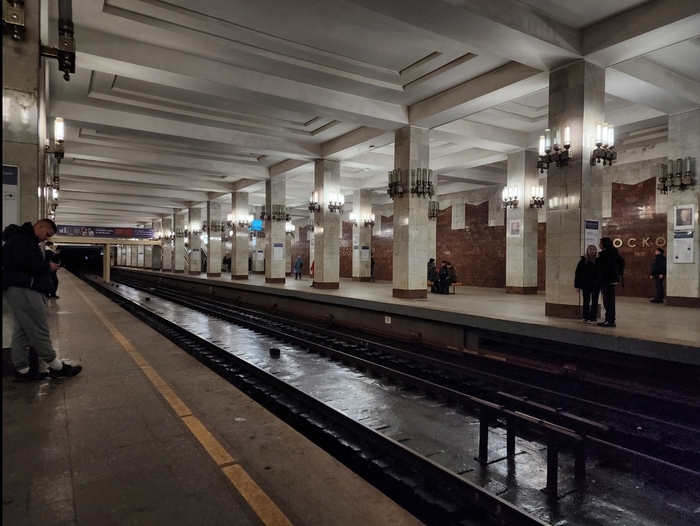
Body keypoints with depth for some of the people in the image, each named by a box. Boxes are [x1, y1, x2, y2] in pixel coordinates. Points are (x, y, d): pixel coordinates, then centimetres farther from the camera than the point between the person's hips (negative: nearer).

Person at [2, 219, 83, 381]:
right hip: (23, 289, -12)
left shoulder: (25, 238, 22)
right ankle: (56, 367, -1)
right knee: (39, 330, -6)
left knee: (23, 331, 11)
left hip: (20, 288, 12)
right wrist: (47, 265, -11)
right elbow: (25, 261, -25)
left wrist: (45, 267, 7)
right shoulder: (22, 238, -12)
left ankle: (22, 370, 16)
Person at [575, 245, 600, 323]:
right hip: (585, 285, 1)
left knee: (594, 302, 6)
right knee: (586, 302, 8)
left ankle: (592, 318, 11)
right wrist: (577, 285, -2)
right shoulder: (583, 261, 1)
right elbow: (577, 273, 2)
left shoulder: (599, 261, -2)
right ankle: (585, 317, 16)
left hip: (596, 285, -1)